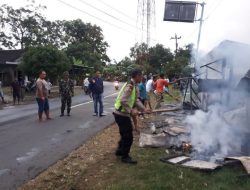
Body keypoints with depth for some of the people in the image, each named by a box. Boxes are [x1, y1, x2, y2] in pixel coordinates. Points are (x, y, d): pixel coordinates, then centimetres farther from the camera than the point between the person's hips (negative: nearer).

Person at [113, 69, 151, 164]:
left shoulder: (135, 86, 10)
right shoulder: (130, 86, -22)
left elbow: (136, 100, 11)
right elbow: (123, 101, -29)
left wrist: (144, 109, 2)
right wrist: (131, 111, -27)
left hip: (124, 114, 10)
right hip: (122, 114, -10)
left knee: (125, 134, 24)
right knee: (128, 136, 0)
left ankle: (120, 151, 41)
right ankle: (125, 156, 16)